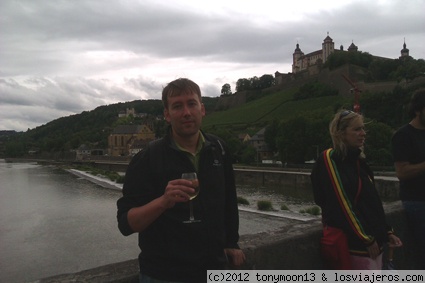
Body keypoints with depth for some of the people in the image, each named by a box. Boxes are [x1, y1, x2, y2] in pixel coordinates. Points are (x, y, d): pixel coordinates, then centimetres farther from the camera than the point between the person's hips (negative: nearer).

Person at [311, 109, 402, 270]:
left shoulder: (358, 160, 13)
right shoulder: (329, 160, -13)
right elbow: (342, 205, -18)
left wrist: (386, 232, 14)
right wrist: (366, 239, -15)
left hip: (374, 241, 8)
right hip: (355, 244, -8)